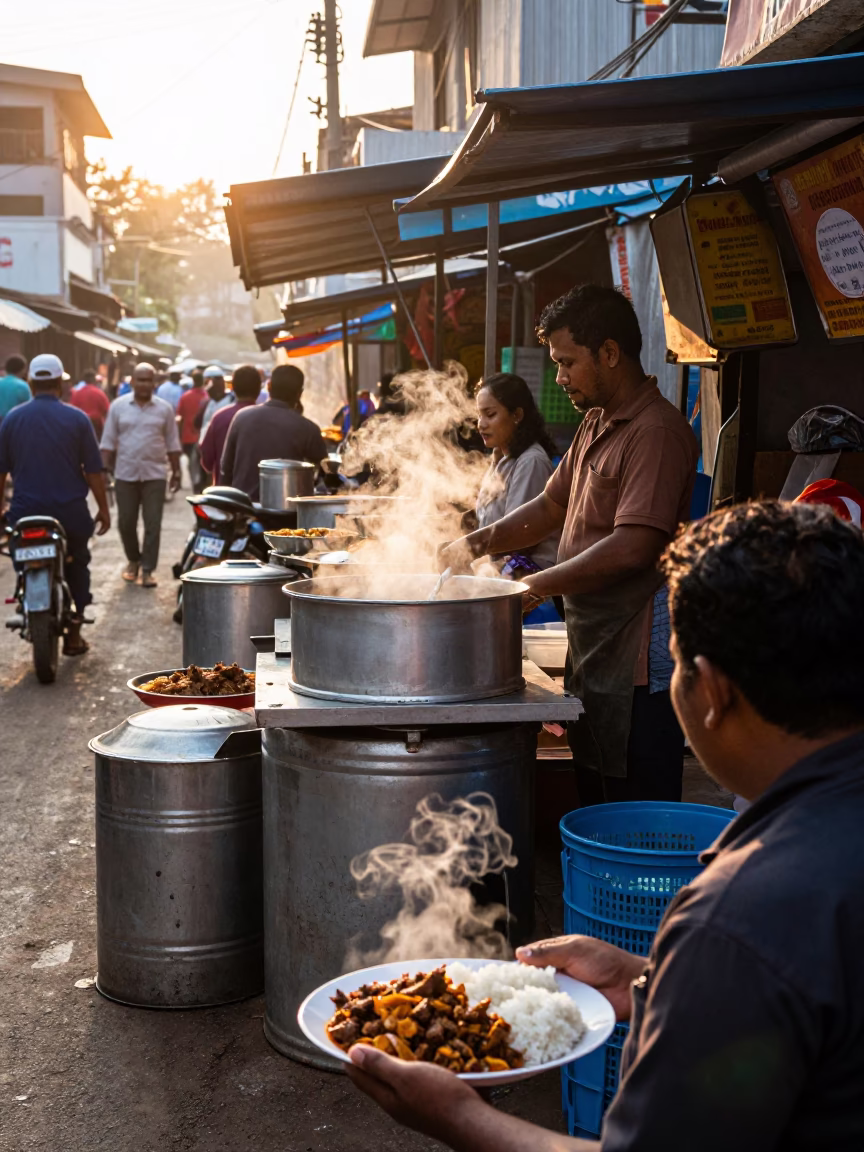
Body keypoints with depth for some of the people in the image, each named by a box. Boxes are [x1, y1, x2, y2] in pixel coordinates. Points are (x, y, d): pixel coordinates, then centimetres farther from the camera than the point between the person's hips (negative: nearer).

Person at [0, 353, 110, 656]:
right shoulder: (77, 418, -6)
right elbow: (93, 470, -4)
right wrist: (103, 509, 5)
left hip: (25, 513, 1)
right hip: (70, 511, -1)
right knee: (77, 567, 17)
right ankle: (74, 632, 13)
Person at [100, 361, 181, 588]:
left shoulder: (164, 409, 3)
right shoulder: (118, 406, 2)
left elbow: (172, 443, 7)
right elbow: (108, 441, 5)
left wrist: (176, 471, 6)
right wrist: (105, 468, 0)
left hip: (154, 475, -1)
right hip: (125, 474, 1)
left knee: (153, 524, -2)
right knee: (126, 522, 7)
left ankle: (148, 569, 5)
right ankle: (133, 560, 28)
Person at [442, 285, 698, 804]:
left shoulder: (656, 431, -17)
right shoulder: (596, 425, 16)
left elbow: (632, 548, -25)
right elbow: (550, 508, 22)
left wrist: (539, 585, -18)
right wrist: (478, 544, 7)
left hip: (638, 668, -10)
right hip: (592, 654, 10)